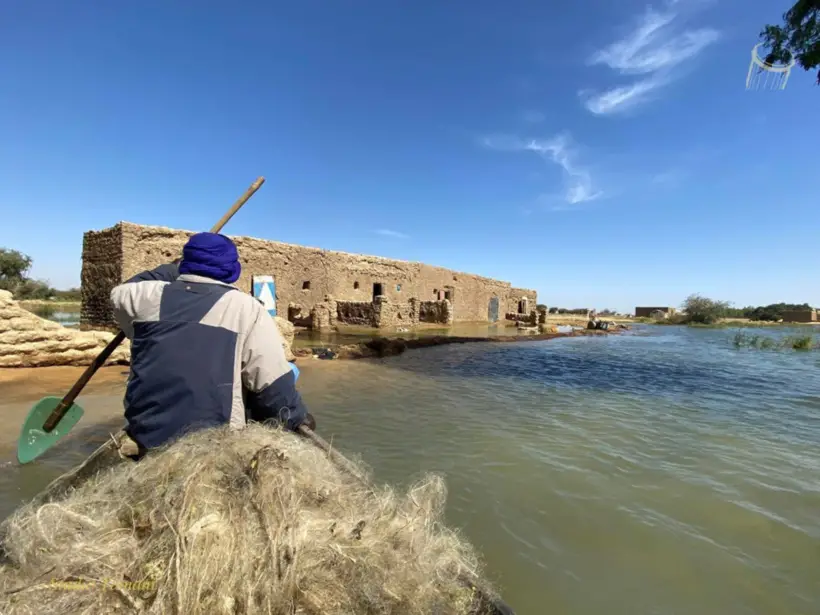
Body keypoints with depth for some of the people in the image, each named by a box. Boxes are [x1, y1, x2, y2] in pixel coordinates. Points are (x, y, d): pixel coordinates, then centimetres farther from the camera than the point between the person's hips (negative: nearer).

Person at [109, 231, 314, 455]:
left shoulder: (148, 295, 1)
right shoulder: (246, 307, -11)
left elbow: (120, 292, 29)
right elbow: (275, 384, -12)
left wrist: (171, 271, 31)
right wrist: (297, 417, 2)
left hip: (144, 439, 5)